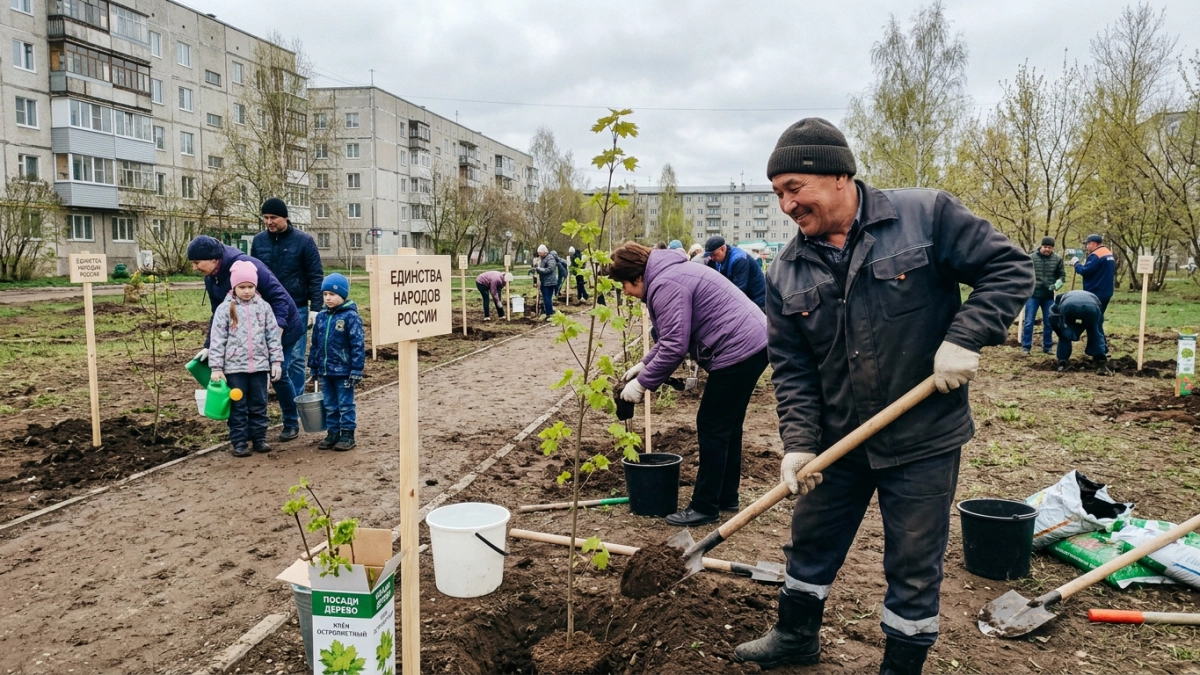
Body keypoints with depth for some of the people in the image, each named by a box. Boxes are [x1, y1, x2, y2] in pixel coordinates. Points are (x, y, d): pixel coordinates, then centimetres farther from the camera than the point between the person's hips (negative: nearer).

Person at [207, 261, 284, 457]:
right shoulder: (225, 308, -3)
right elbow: (217, 340, -4)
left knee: (259, 405, 11)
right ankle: (239, 442, 13)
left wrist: (276, 361, 2)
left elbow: (273, 336, 6)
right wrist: (216, 368, -8)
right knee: (238, 406, 6)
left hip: (259, 365, 2)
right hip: (234, 367, -2)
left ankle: (259, 438, 21)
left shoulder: (263, 307, 3)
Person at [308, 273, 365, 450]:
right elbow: (315, 344, 15)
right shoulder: (321, 316, 7)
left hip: (343, 371, -6)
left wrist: (356, 370, -15)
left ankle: (347, 435, 13)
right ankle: (332, 433, 25)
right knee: (330, 405, 15)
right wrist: (313, 367, 14)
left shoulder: (350, 316, -12)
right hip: (325, 370, 6)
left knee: (345, 404, 4)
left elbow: (358, 345, -13)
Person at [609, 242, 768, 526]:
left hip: (738, 351, -11)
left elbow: (674, 346, -22)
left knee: (712, 427, -2)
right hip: (754, 343, 11)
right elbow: (674, 335, 23)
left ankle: (705, 507, 8)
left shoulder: (666, 285, -17)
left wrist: (643, 382, -12)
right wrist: (644, 363, 17)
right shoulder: (670, 272, 17)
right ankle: (727, 497, 29)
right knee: (728, 425, 18)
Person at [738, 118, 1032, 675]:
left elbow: (1010, 267, -9)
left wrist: (964, 338, -22)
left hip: (922, 439, -4)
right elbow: (790, 367, 0)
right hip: (837, 440, 4)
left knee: (914, 565, 9)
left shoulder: (925, 216, -12)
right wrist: (799, 442, -11)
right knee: (811, 542, 19)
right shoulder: (787, 273, -1)